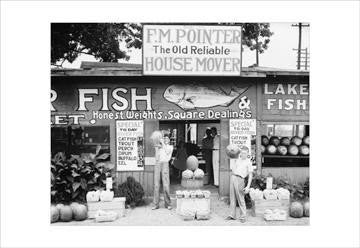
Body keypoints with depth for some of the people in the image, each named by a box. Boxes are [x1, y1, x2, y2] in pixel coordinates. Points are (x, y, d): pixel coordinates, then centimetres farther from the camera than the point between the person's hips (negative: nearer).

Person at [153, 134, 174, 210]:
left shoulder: (170, 147, 16)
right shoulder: (158, 147, 20)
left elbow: (167, 152, -7)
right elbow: (156, 158, 7)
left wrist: (163, 143, -4)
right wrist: (157, 148, 0)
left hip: (165, 164, -2)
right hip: (157, 164, 2)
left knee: (166, 185, -8)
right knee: (156, 185, -2)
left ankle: (168, 204, 1)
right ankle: (156, 204, 2)